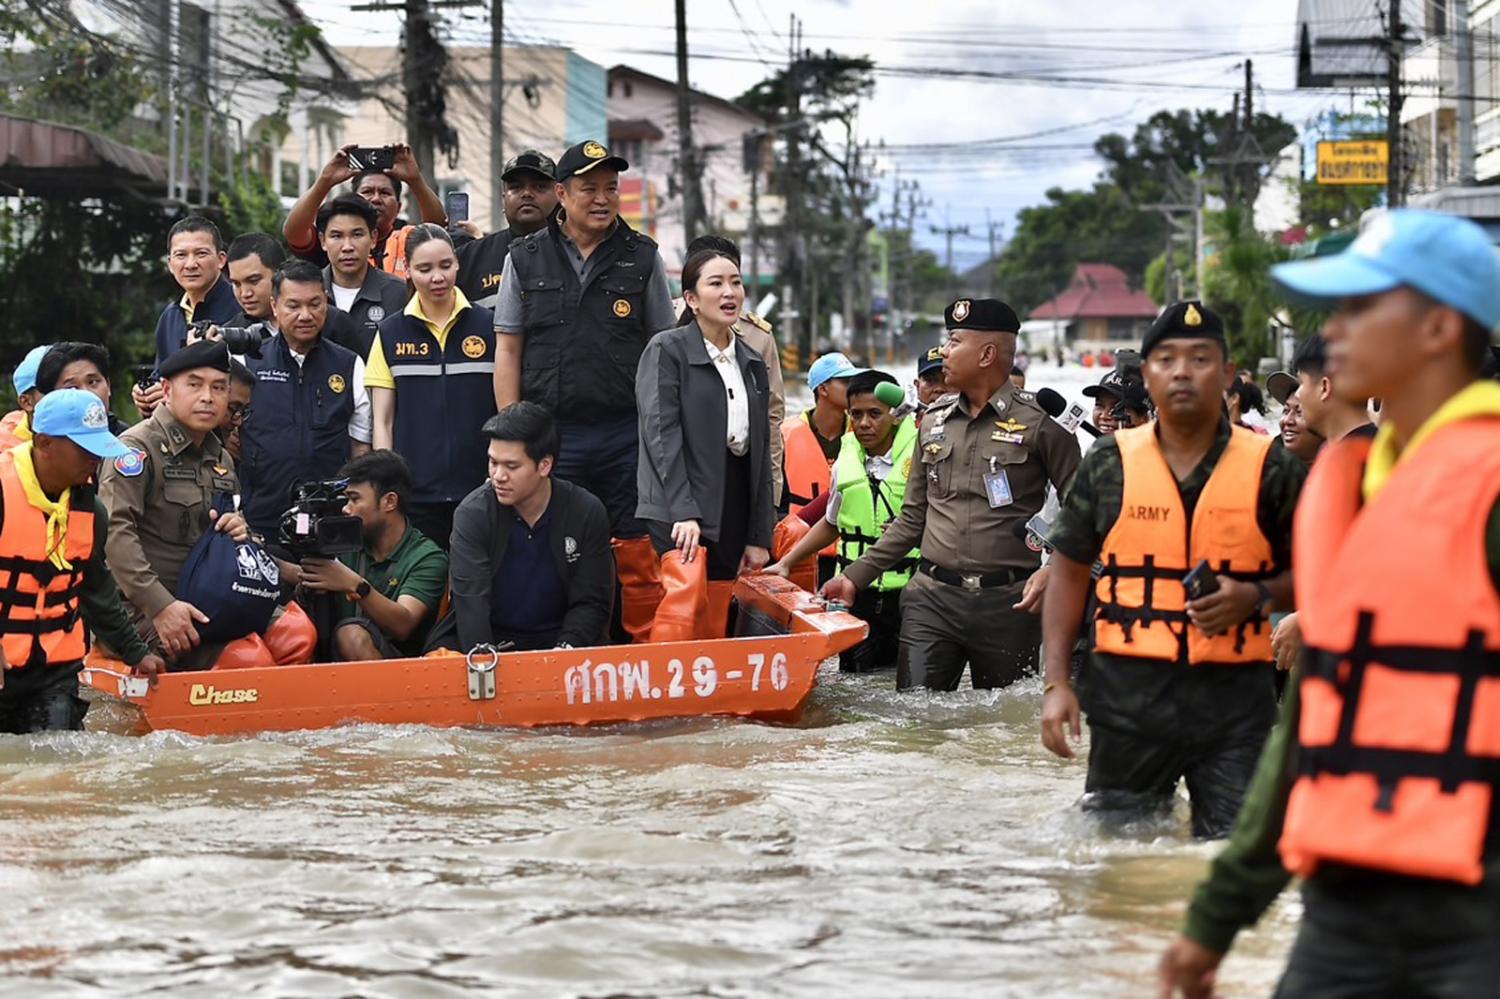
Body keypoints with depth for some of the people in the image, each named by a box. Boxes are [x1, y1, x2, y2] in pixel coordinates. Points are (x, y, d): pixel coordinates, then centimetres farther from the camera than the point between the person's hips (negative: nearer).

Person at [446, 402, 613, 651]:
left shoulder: (588, 514, -4)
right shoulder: (472, 514, -8)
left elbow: (590, 603, -4)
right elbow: (471, 601, -18)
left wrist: (564, 649, -23)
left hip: (557, 640, 0)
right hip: (488, 642, 0)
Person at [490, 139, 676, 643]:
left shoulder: (642, 257, 7)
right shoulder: (525, 259, 7)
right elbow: (508, 350, 8)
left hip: (628, 433, 0)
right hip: (551, 435, 0)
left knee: (638, 557, 0)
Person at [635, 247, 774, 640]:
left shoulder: (752, 363, 16)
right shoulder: (666, 350, -2)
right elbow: (661, 433, -11)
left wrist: (759, 536, 12)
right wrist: (683, 512, -21)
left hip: (734, 503, 6)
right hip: (679, 499, -6)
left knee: (715, 629, 2)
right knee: (687, 592, -28)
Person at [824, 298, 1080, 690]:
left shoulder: (1038, 422, -3)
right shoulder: (934, 421, 13)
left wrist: (1053, 570, -17)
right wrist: (856, 576, 13)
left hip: (1008, 602, -4)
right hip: (932, 598, 4)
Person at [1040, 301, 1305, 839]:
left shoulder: (1270, 469, 3)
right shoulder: (1110, 464, 6)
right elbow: (1069, 572, 10)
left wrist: (1256, 597, -13)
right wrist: (1056, 684, 2)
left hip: (1234, 697, -1)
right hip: (1129, 693, 1)